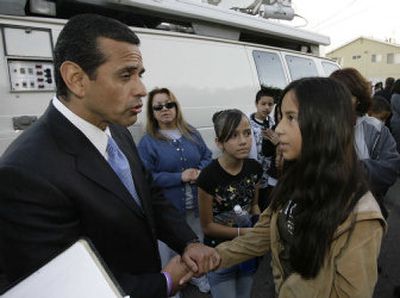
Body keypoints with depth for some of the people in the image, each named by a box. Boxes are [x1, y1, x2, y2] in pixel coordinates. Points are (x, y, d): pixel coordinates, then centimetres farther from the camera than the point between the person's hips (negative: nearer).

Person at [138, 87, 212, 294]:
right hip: (167, 207, -4)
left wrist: (200, 172, -14)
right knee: (170, 249, 10)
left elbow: (207, 156, 8)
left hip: (196, 202, 4)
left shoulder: (191, 133, 3)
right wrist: (179, 177, -22)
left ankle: (199, 277, 49)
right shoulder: (147, 141, -10)